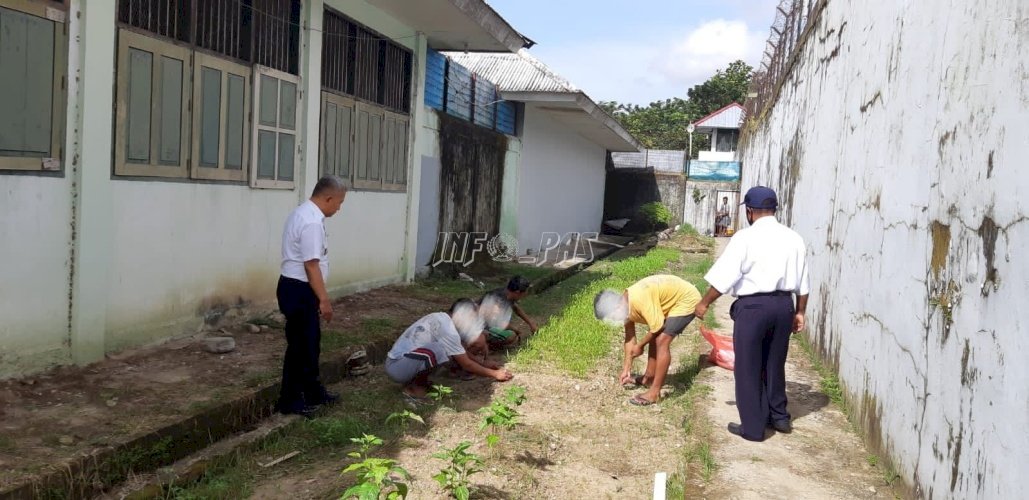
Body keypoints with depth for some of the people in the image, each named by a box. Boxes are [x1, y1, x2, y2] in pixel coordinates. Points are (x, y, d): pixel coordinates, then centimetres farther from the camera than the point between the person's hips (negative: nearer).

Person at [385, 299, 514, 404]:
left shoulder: (441, 318, 9)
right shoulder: (447, 328, -20)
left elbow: (461, 356, 21)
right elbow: (466, 364, -14)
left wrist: (484, 366, 19)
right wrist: (494, 374, -4)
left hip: (398, 360, 9)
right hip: (396, 367, -9)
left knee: (452, 351, 8)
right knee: (441, 350, -29)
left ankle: (417, 380, 9)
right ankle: (413, 387, -10)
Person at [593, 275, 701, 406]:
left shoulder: (639, 300, -32)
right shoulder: (626, 304, -1)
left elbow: (657, 327, -25)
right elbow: (630, 337, 7)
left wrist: (640, 346, -8)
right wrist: (626, 369, 9)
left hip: (687, 300, -9)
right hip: (673, 299, 9)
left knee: (662, 341, -14)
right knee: (654, 338, 15)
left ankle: (655, 393, -10)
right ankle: (649, 377, 32)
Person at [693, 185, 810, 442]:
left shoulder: (745, 237, -12)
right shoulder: (793, 238, 5)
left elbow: (724, 276, -12)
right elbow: (802, 282, 10)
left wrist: (705, 303, 0)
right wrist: (800, 312, 19)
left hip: (753, 306, -6)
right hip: (784, 305, 6)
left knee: (749, 368, 6)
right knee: (774, 364, 21)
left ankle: (752, 427, 12)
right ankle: (779, 416, 34)